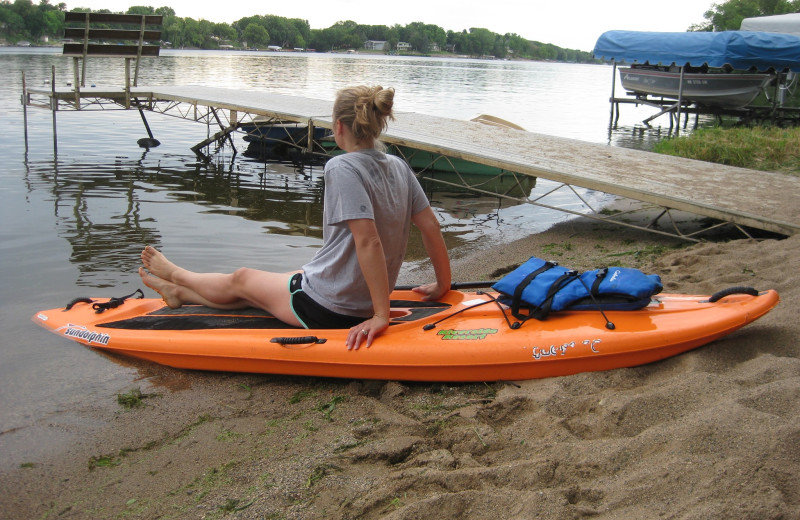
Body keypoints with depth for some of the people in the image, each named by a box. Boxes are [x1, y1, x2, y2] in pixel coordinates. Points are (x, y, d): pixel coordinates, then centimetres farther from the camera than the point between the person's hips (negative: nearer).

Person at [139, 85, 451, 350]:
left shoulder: (342, 167, -22)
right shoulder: (398, 167, 0)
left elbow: (368, 241, -29)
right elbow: (430, 227, 1)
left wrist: (382, 315, -26)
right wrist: (443, 285, 11)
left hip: (326, 308, -7)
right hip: (362, 304, 7)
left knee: (240, 280, 20)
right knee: (251, 293, 26)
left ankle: (174, 274, 47)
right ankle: (180, 293, 48)